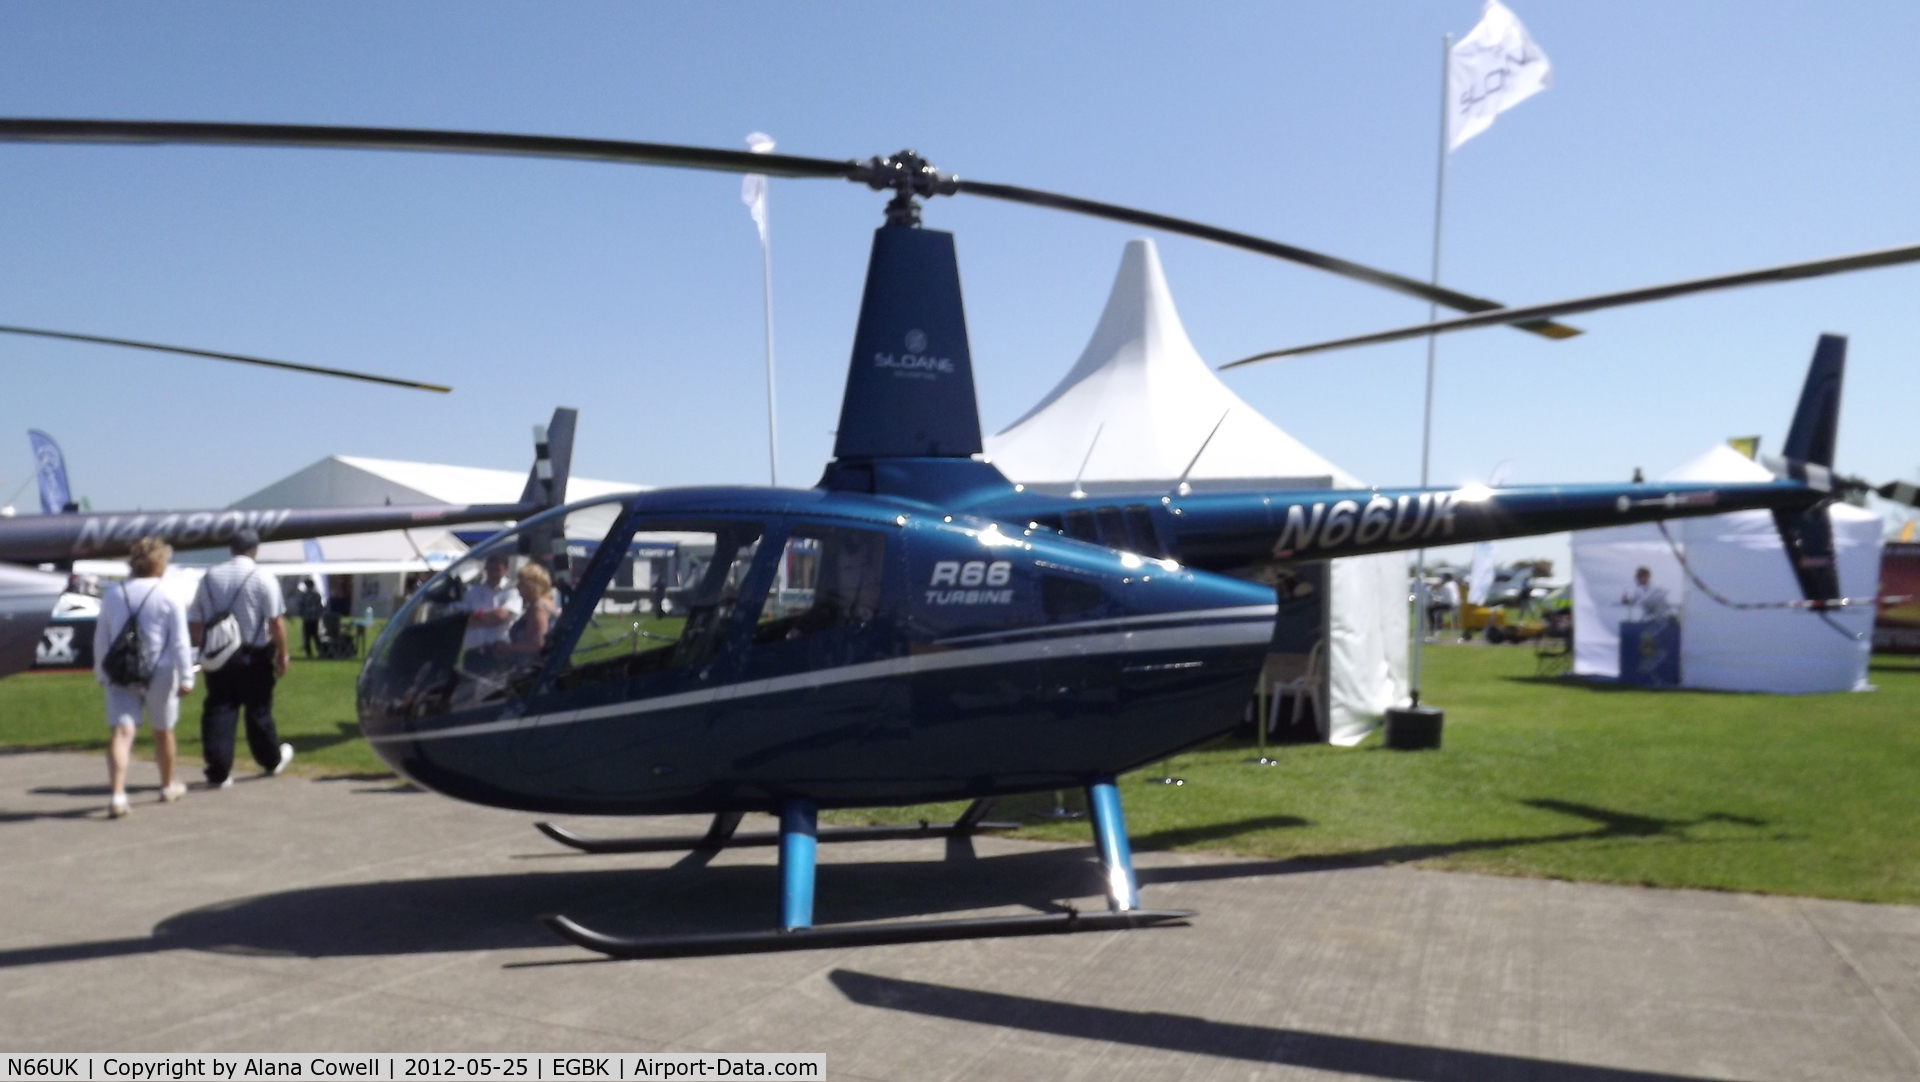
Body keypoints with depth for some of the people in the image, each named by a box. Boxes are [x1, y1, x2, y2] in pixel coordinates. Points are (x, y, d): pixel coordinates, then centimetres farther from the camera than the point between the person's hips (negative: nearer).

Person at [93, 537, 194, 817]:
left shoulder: (113, 594, 5)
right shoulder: (169, 598, -8)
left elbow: (101, 638, 11)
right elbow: (180, 642, -10)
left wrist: (101, 672, 21)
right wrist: (186, 678, -8)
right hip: (159, 672, -2)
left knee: (121, 731, -4)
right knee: (162, 731, 15)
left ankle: (117, 794, -20)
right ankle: (168, 786, 32)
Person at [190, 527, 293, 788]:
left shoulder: (210, 576, 5)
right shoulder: (263, 579, -9)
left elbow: (195, 620, 9)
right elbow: (276, 622, -13)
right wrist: (282, 655, -5)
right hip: (253, 656, -3)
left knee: (218, 711, 4)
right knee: (258, 710, 10)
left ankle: (218, 772, 1)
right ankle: (272, 760, 28)